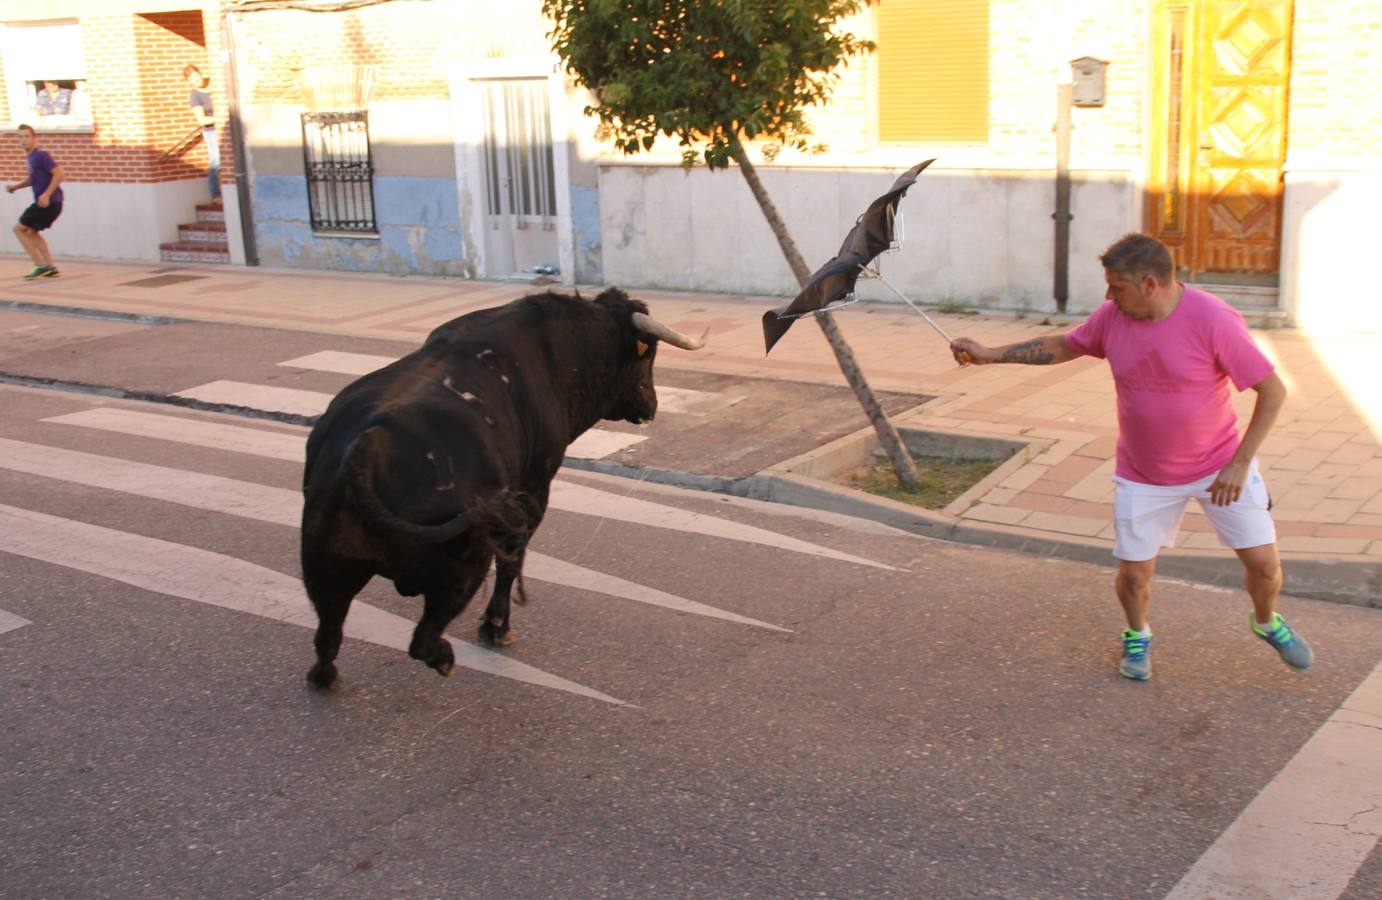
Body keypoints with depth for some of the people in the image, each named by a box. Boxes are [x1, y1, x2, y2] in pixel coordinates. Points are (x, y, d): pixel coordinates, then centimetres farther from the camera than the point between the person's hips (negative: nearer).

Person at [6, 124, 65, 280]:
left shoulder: (41, 155, -13)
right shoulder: (32, 157, 15)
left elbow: (59, 174, -21)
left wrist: (47, 194, -26)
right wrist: (16, 186, 17)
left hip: (48, 202, -9)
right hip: (53, 203, 9)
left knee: (19, 229, 1)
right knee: (31, 232, 23)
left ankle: (40, 265, -3)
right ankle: (50, 266, 17)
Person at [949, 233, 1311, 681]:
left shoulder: (1214, 321, -23)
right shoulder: (1112, 317, -10)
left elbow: (1273, 392, -16)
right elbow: (1061, 346, 9)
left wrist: (1239, 464, -19)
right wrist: (990, 354, 3)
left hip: (1220, 466, -2)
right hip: (1144, 474, 3)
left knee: (1263, 561, 0)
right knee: (1133, 573, 3)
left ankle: (1267, 623, 34)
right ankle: (1137, 635, 35)